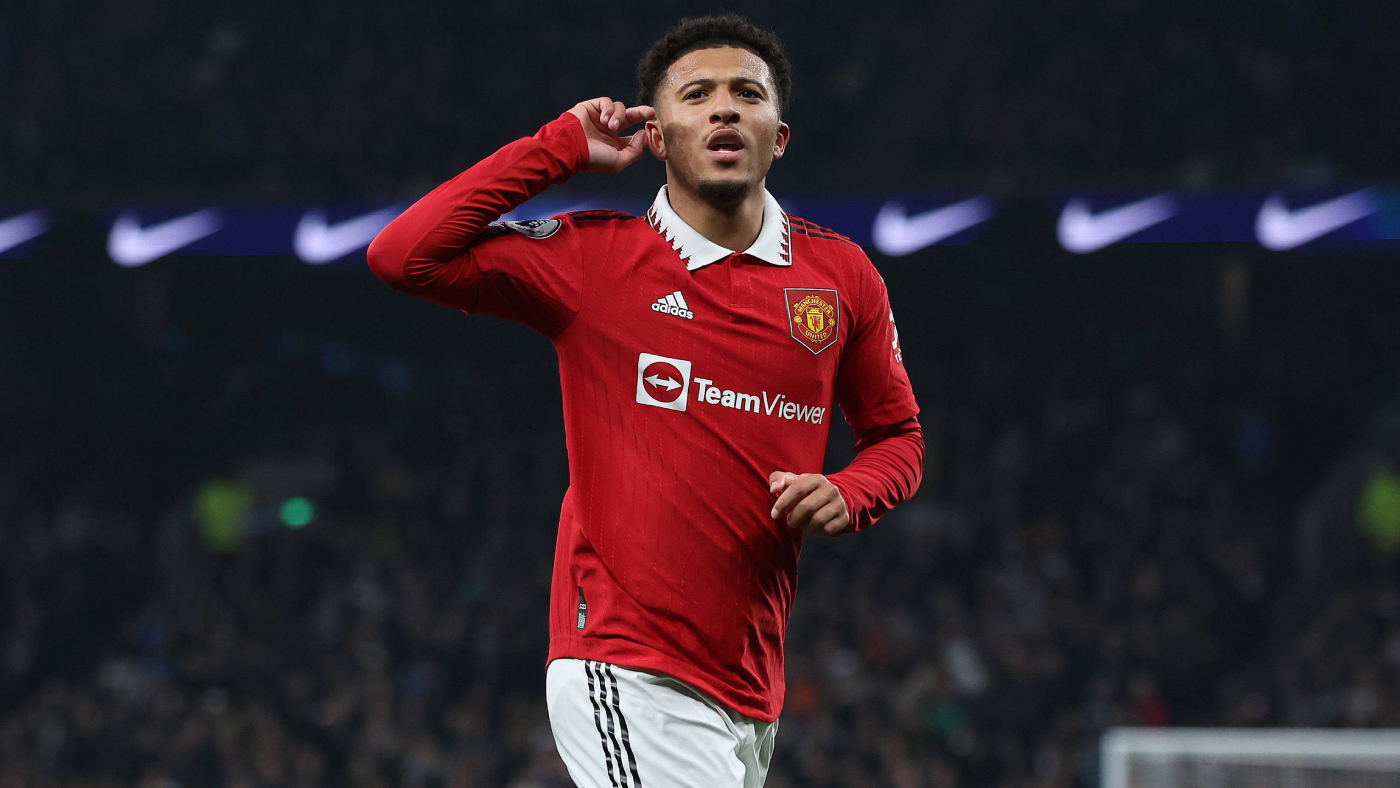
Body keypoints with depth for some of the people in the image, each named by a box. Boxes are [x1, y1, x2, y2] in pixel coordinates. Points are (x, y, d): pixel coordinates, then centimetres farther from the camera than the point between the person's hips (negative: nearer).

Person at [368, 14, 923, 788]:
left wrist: (847, 494, -2)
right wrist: (561, 148, -7)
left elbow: (896, 433, 21)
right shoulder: (591, 258, -1)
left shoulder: (841, 274, 9)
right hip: (627, 678, -5)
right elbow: (403, 256, -10)